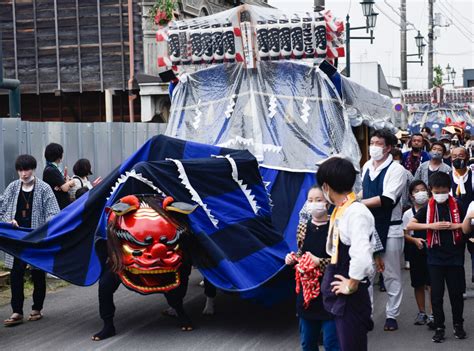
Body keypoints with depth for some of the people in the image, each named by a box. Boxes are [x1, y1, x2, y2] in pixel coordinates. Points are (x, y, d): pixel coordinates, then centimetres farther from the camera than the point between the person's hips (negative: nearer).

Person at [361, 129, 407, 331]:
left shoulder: (396, 170, -12)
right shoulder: (366, 166, 8)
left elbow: (387, 200, -22)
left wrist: (358, 202, -21)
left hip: (389, 229, -5)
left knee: (391, 275, 4)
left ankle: (392, 315, 16)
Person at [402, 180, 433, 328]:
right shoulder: (408, 214, 1)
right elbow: (405, 234, 1)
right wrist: (415, 240, -16)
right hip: (416, 251, 1)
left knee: (431, 283, -6)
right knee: (418, 284, 10)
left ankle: (432, 314, -1)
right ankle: (421, 312, 23)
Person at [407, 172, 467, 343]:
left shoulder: (457, 205, 0)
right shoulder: (428, 207, -1)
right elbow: (409, 225, -5)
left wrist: (455, 225, -13)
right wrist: (432, 225, -16)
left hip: (455, 256, 0)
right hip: (435, 258, 0)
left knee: (456, 292, 7)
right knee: (436, 294, 3)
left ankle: (458, 325, 24)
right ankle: (439, 327, 13)